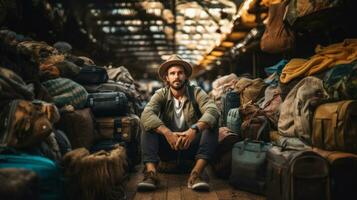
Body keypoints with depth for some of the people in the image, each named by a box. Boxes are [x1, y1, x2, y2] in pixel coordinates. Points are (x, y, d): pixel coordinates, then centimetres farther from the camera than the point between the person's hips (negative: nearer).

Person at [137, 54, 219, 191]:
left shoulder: (196, 92, -3)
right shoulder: (161, 95, -2)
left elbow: (212, 111, -23)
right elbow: (146, 115, -23)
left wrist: (194, 130, -41)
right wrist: (167, 133, -39)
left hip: (192, 146, 0)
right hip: (168, 145, 1)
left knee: (211, 125, -24)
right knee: (149, 126, -21)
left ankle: (196, 174, -34)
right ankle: (151, 173, -36)